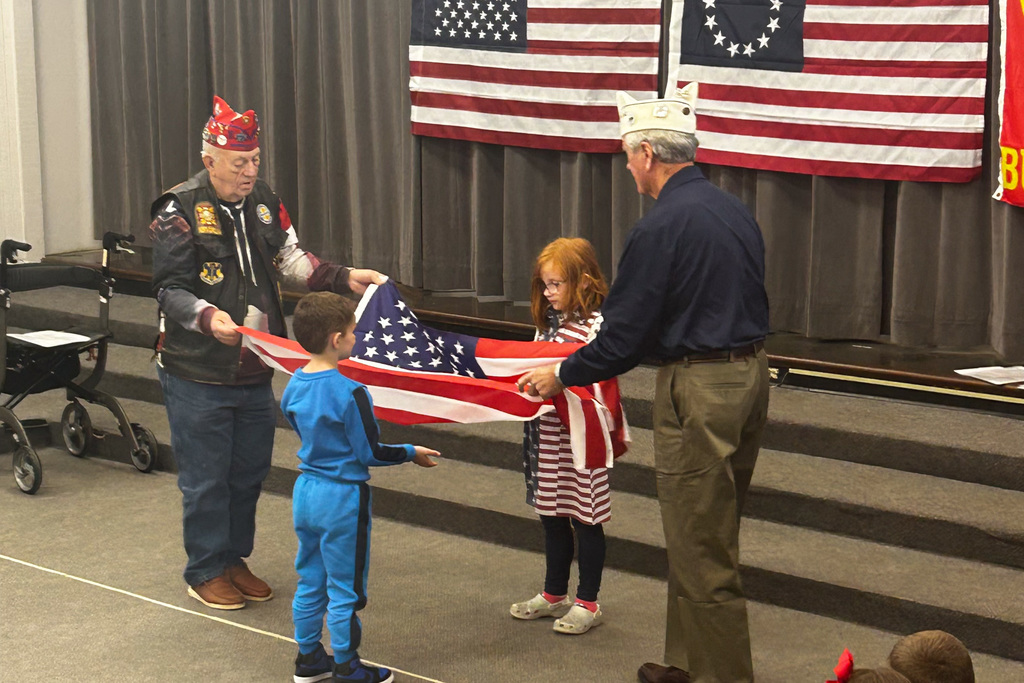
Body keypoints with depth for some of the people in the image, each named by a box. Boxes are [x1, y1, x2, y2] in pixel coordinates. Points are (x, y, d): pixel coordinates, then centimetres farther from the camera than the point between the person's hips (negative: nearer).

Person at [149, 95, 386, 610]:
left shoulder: (262, 201, 7)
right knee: (205, 479, 2)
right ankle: (206, 571, 17)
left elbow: (290, 259, 13)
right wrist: (207, 316, -33)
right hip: (198, 375, -6)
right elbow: (170, 288, -15)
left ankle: (235, 558, 31)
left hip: (255, 373, 7)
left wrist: (344, 278, 1)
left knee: (249, 472, 15)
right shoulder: (179, 211, -13)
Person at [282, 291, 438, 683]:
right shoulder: (349, 393, -23)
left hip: (305, 491, 7)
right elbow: (370, 453, -17)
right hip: (341, 499, -7)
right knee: (345, 589, 6)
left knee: (310, 581, 19)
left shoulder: (294, 387, 0)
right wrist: (412, 454, -3)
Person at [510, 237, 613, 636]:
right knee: (552, 516, 17)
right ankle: (554, 595, 30)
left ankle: (587, 603, 14)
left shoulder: (596, 326, -14)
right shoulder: (548, 322, 11)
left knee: (585, 519, 3)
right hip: (546, 435, 8)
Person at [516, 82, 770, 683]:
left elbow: (626, 331, -14)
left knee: (701, 548, 1)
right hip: (751, 370, 9)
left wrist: (562, 375, 1)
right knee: (713, 536, 18)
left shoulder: (662, 227, -16)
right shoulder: (735, 211, 9)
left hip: (700, 389, -9)